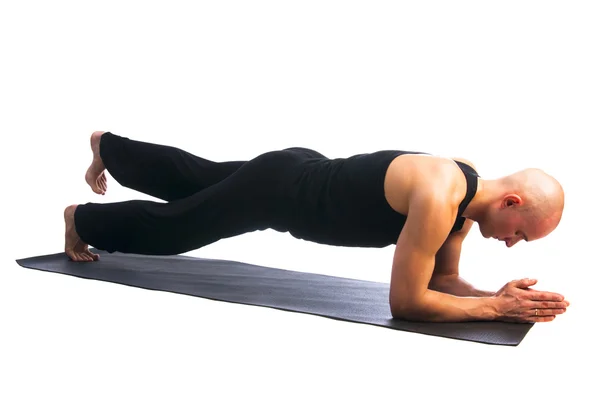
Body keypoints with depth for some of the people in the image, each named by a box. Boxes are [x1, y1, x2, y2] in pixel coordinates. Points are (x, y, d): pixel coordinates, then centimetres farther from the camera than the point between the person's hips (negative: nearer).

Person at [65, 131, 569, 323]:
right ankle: (83, 219, 38)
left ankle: (109, 146, 53)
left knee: (193, 178, 29)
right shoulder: (439, 198, -35)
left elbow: (441, 278, 3)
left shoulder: (470, 185, -7)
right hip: (278, 191, -8)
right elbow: (405, 302, -30)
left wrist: (494, 295, -13)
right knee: (169, 227, 13)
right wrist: (497, 308, -27)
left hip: (306, 174, 8)